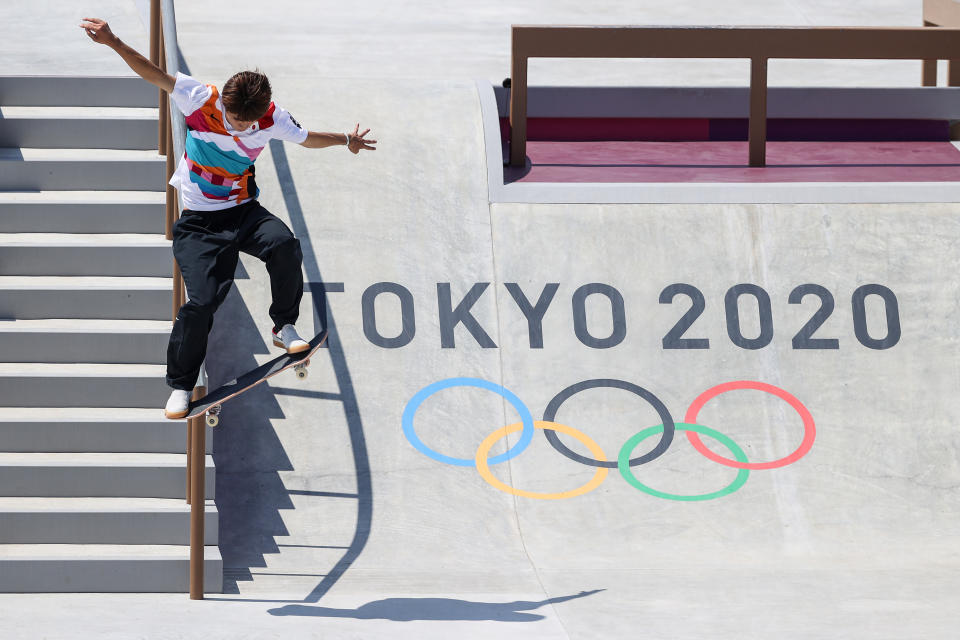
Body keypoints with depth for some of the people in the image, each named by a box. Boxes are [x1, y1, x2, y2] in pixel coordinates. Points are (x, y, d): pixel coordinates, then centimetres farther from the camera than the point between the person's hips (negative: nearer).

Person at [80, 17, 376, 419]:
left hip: (244, 211, 2)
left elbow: (306, 138, 13)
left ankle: (284, 327, -8)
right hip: (199, 222, -2)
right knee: (202, 300, -16)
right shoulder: (201, 100, -17)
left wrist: (346, 141, 28)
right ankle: (180, 385, 3)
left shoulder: (272, 119, -8)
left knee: (284, 246, -30)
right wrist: (113, 43, -27)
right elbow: (155, 75, -16)